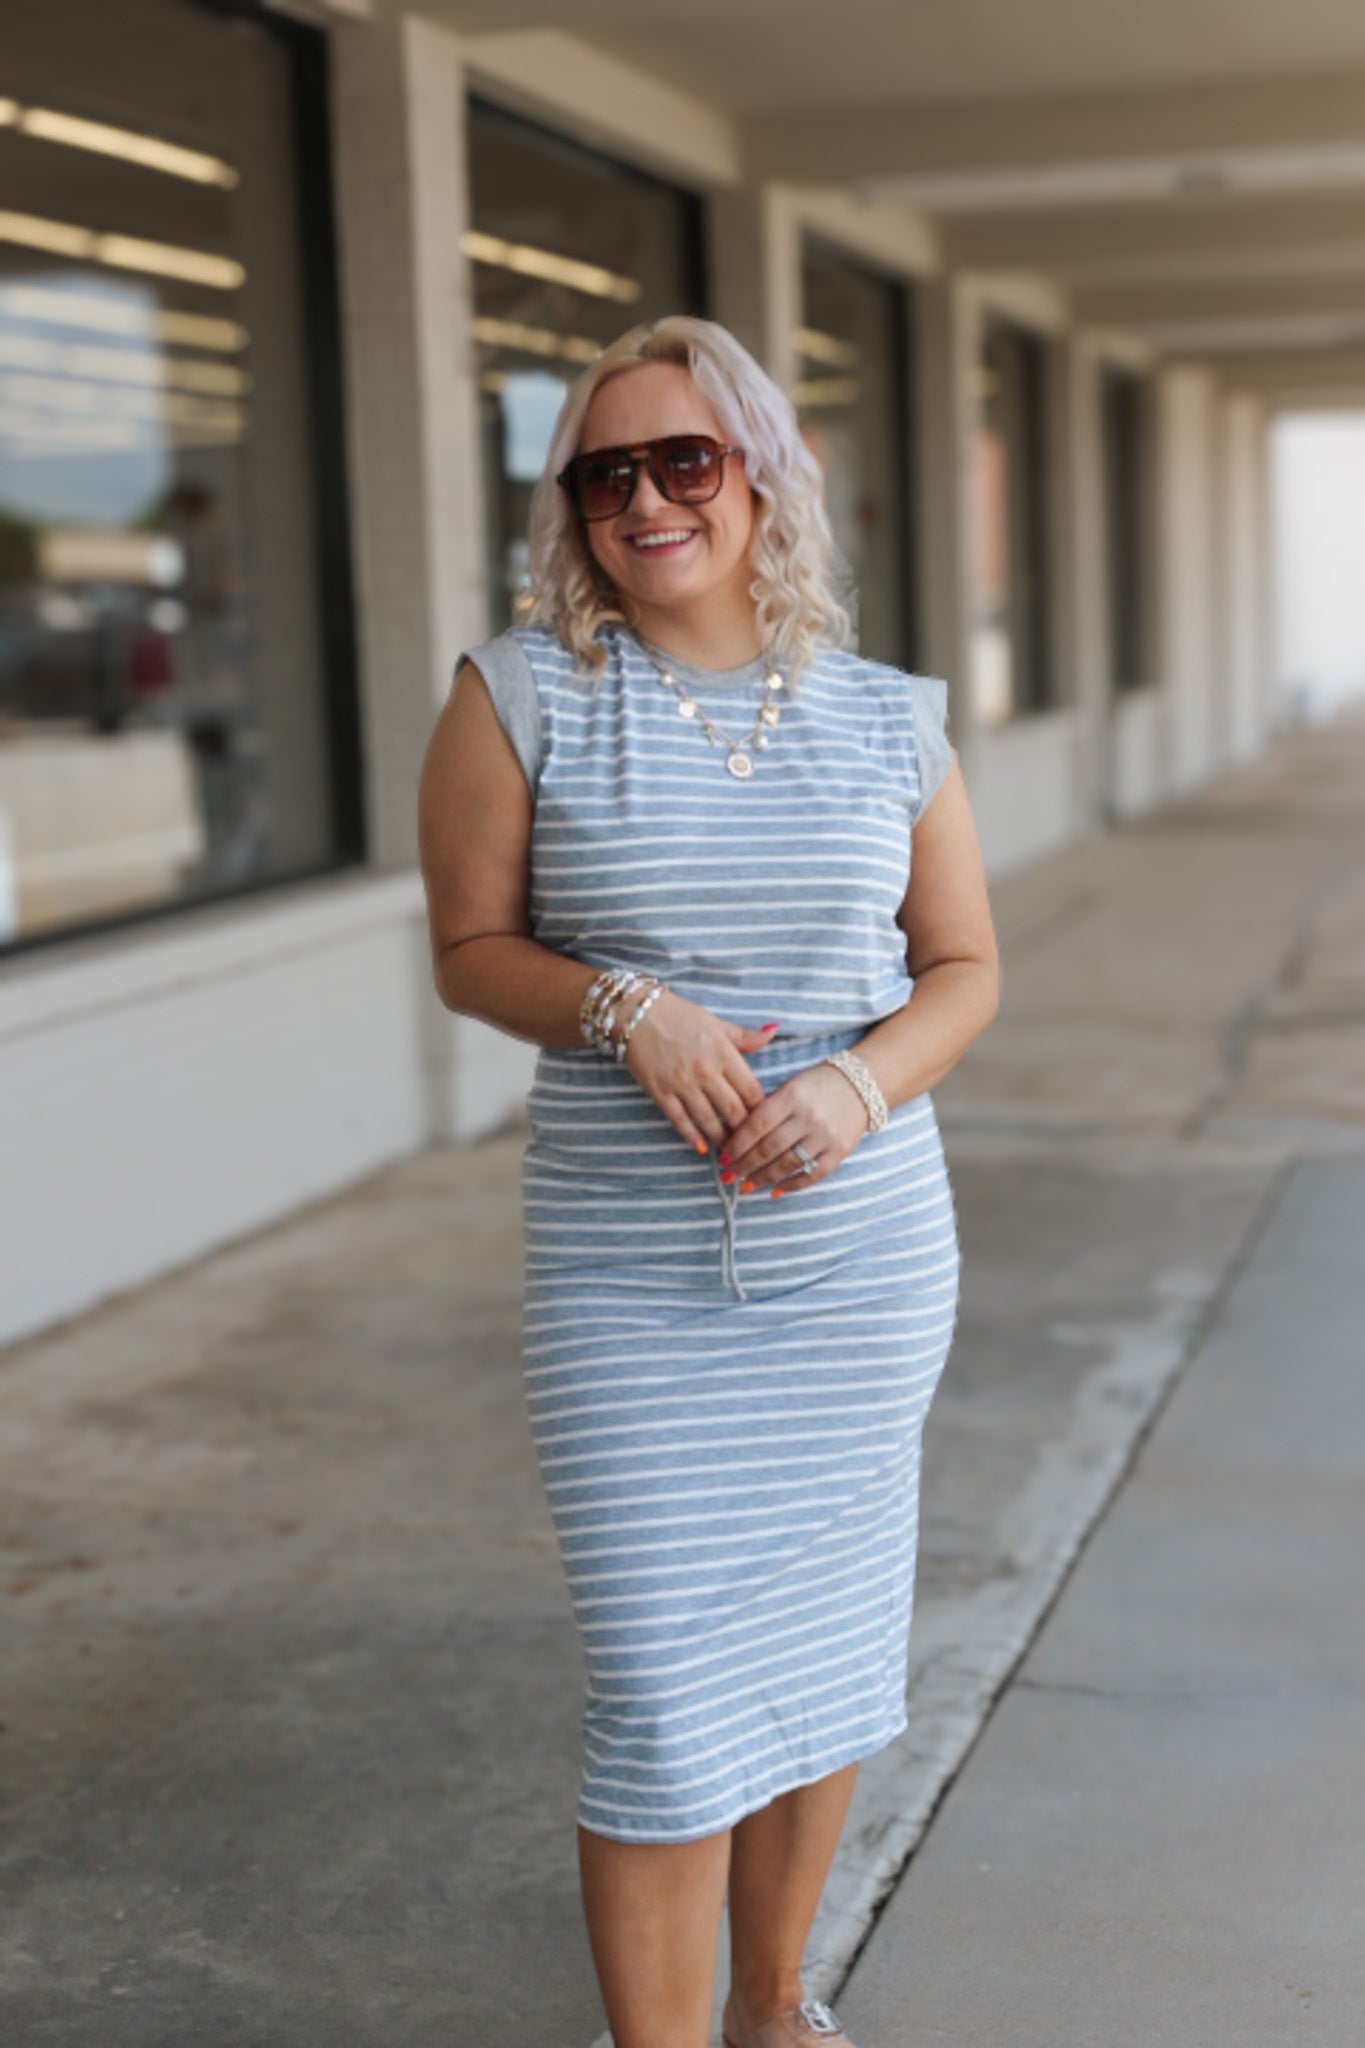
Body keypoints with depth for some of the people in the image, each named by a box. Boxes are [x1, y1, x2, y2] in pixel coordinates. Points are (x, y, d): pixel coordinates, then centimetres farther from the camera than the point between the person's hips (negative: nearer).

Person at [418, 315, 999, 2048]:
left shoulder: (886, 719, 3)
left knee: (827, 1649, 15)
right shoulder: (520, 695, -4)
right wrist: (629, 1012, -19)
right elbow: (470, 949, 0)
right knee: (666, 1701, -4)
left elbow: (965, 965, 8)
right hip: (630, 1286, -3)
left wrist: (865, 1079, -12)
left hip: (864, 1258, 3)